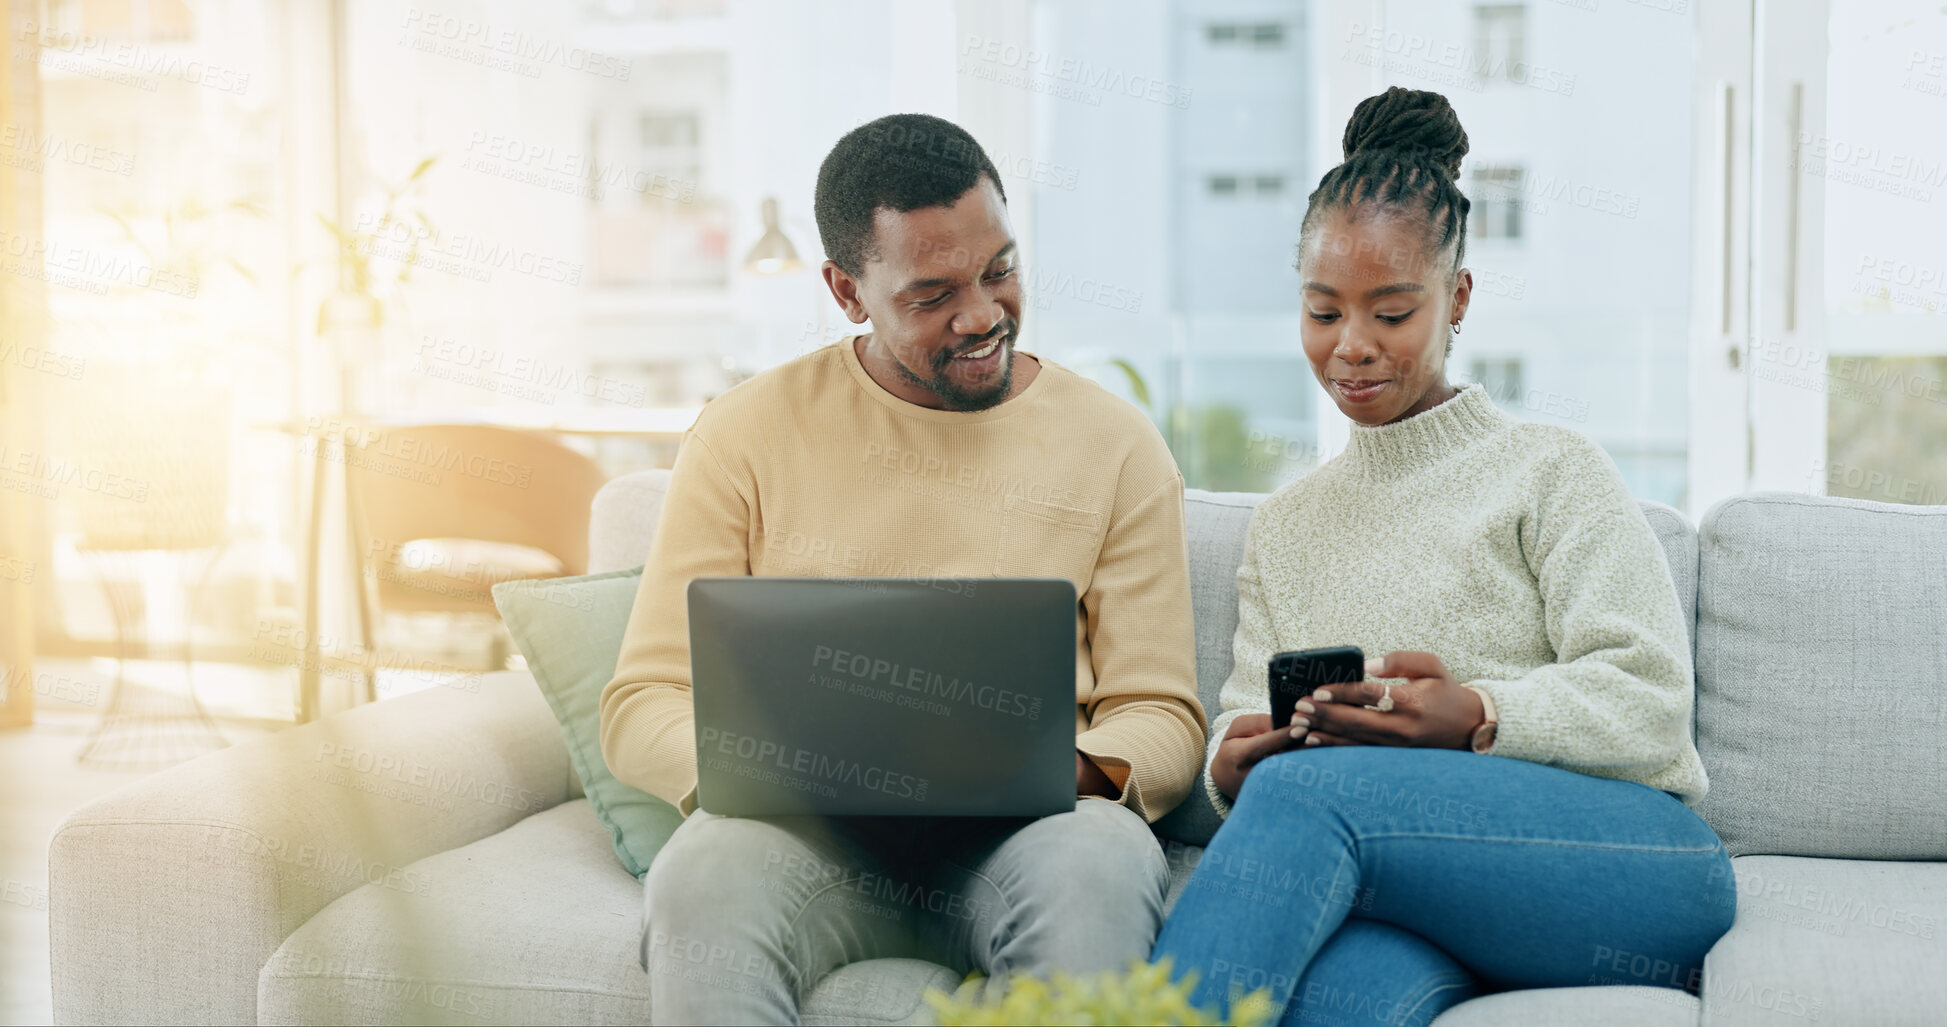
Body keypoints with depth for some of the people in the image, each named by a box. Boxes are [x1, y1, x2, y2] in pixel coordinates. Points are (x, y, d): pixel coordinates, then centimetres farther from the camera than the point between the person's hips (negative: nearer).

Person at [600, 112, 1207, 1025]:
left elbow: (1162, 718, 10)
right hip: (810, 835, 0)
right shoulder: (747, 435, 8)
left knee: (1099, 864, -35)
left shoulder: (1115, 446, 10)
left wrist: (1075, 768, -15)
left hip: (1024, 834, 1)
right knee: (702, 879, -35)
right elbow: (642, 708, 5)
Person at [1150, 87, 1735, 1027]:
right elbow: (1244, 728, 16)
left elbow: (1649, 703, 0)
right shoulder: (1283, 527, 26)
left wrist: (1480, 719, -18)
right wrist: (1232, 768, -8)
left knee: (1308, 790, -33)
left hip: (1640, 856, -2)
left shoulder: (1552, 474, 12)